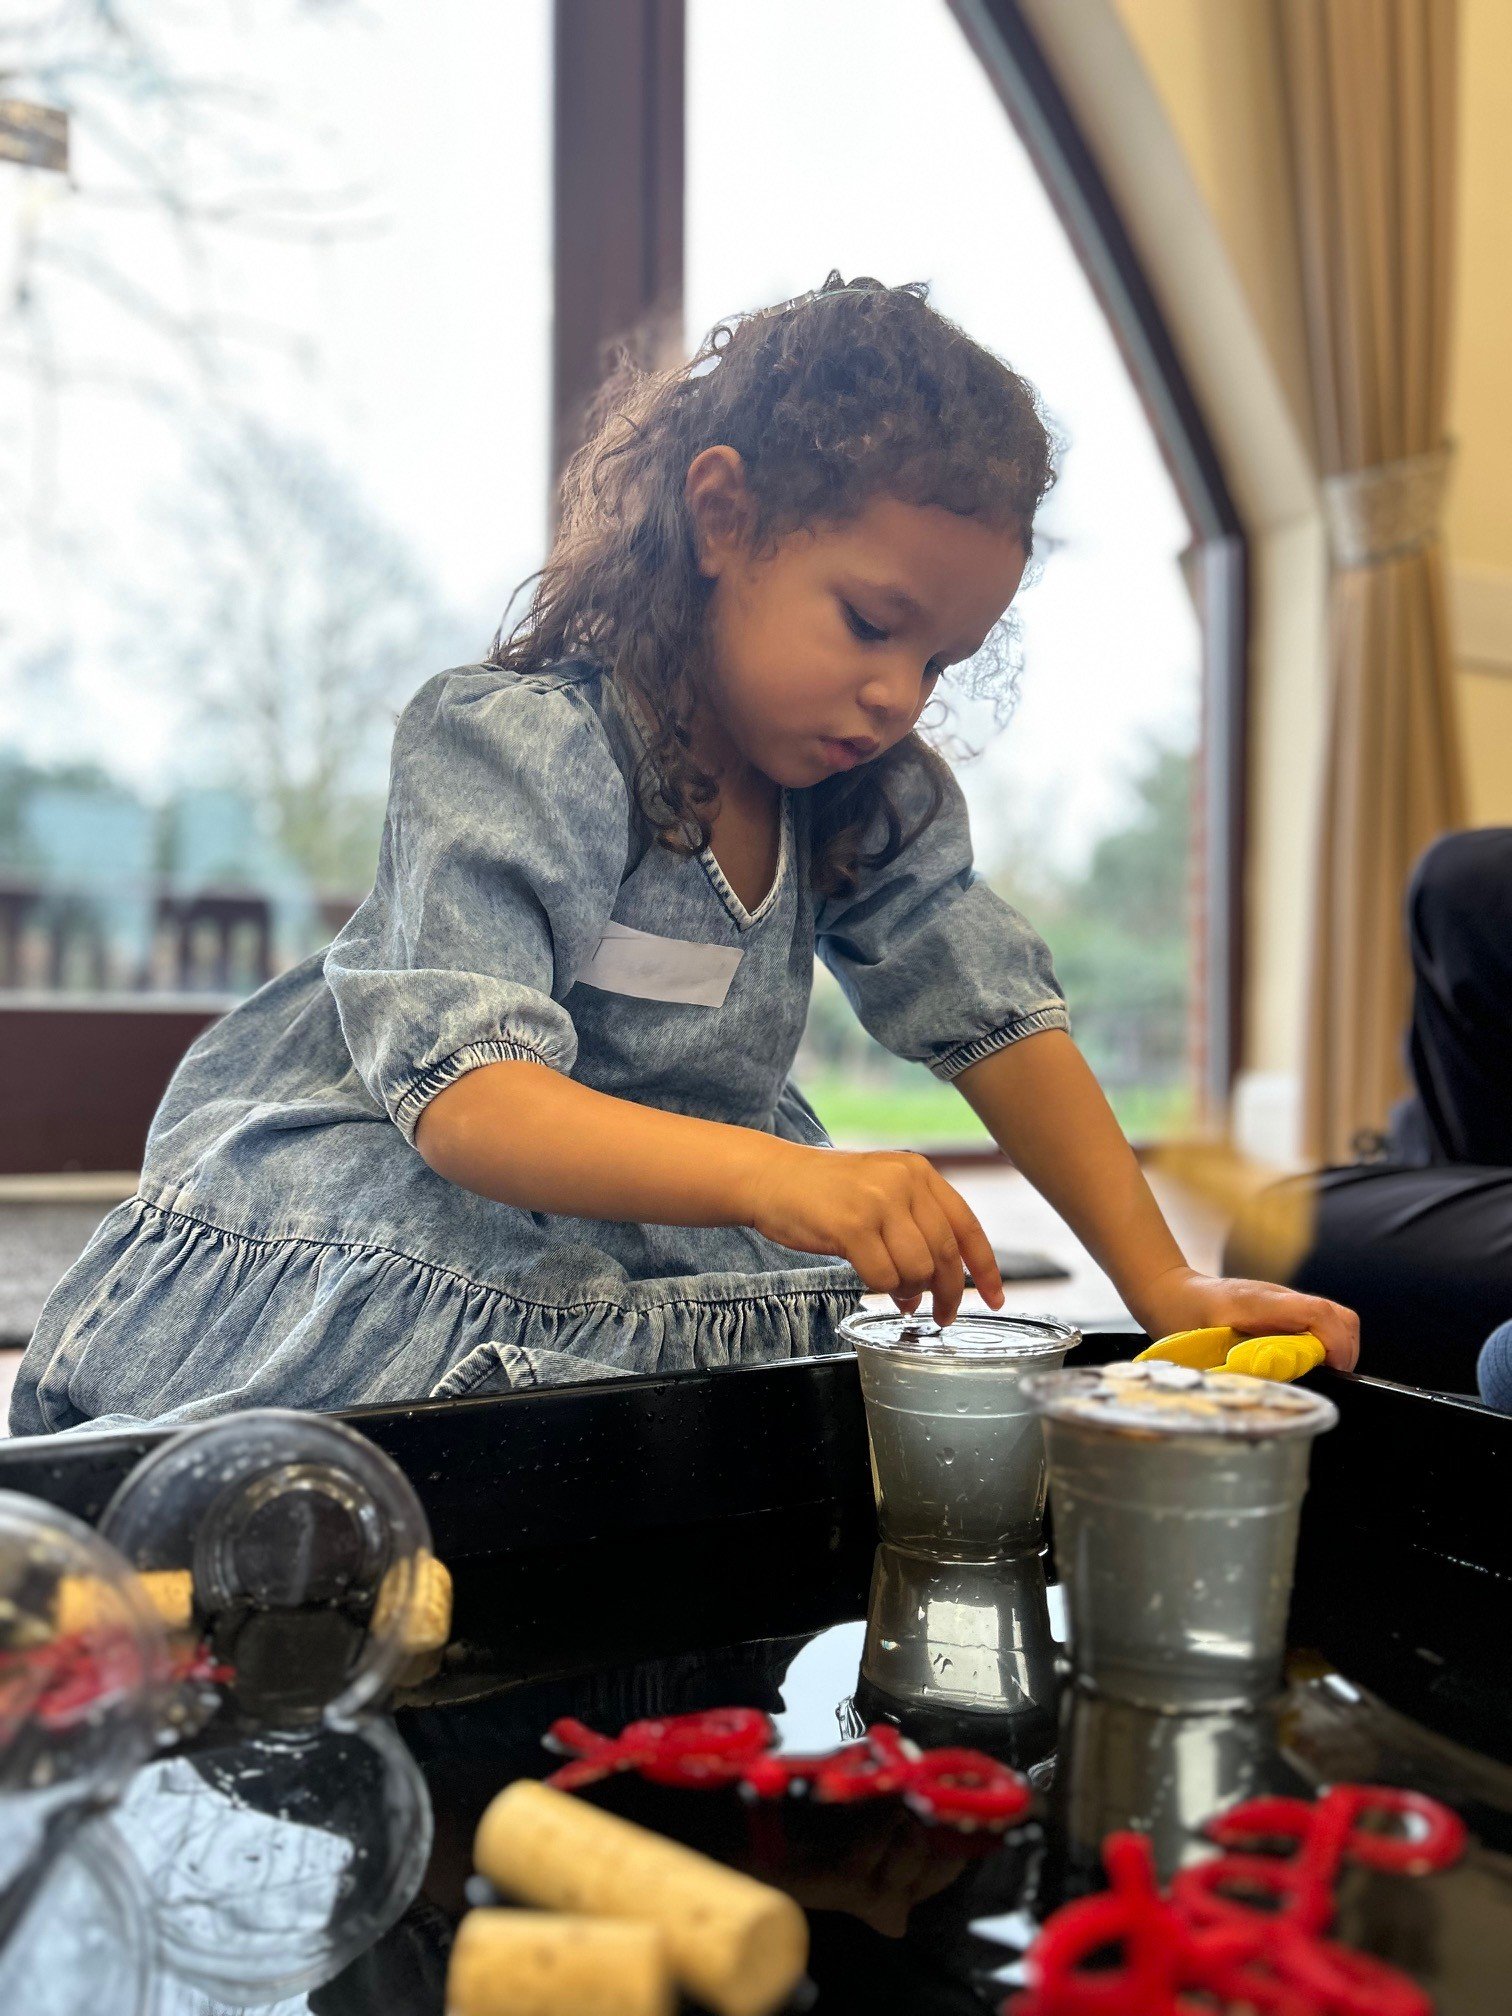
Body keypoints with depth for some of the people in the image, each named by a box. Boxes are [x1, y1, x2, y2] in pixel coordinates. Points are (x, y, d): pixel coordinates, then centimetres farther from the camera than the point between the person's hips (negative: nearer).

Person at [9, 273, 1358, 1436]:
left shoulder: (875, 792, 4)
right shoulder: (521, 745, -18)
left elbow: (997, 1014, 5)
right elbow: (466, 1100, -29)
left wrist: (1163, 1284, -3)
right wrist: (776, 1177, -45)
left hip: (680, 1311, 6)